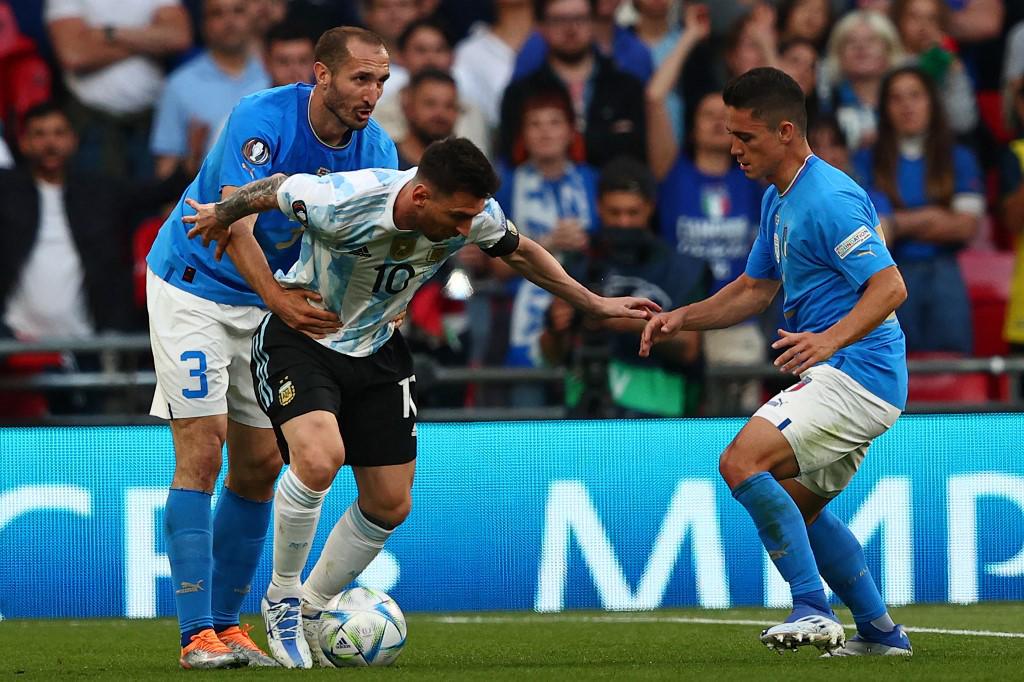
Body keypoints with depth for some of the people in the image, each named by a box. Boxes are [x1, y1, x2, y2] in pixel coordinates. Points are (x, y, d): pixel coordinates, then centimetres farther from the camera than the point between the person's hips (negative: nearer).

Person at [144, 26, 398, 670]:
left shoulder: (375, 150, -9)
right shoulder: (262, 120, -26)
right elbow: (235, 230, -33)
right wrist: (278, 298, -48)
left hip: (271, 298, 6)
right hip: (193, 285, -6)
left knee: (260, 464, 4)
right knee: (202, 452, -13)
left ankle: (226, 621, 15)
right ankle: (198, 633, -15)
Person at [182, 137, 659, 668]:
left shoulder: (474, 215, -18)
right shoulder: (341, 204, -34)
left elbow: (518, 251, 4)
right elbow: (276, 189, -14)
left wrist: (596, 305, 8)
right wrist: (222, 215, 6)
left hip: (376, 350, 6)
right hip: (298, 340, -6)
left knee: (390, 504, 3)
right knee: (319, 457, -31)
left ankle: (309, 612, 25)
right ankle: (281, 598, -8)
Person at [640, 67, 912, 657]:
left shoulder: (829, 198, -18)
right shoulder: (778, 201, 14)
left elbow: (890, 286, -25)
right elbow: (756, 289, 23)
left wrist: (830, 339, -39)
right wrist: (682, 318, 10)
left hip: (857, 373, -11)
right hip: (837, 374, 11)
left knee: (743, 462, -22)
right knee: (797, 507, 20)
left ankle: (813, 608, -21)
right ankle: (880, 632, 26)